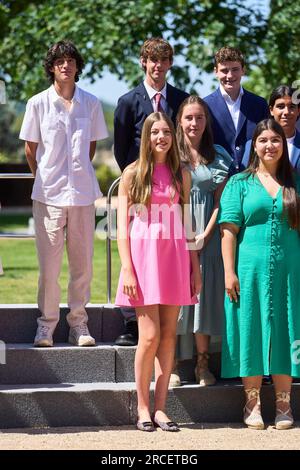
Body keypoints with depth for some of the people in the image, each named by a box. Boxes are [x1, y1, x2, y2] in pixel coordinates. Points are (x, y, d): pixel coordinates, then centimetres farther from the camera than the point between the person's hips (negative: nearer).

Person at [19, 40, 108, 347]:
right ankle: (46, 324, 9)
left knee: (83, 263, 4)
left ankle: (78, 323, 14)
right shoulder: (38, 103, 1)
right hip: (48, 194, -2)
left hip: (82, 193, 2)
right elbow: (30, 148, 9)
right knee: (48, 263, -1)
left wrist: (79, 172, 13)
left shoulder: (90, 104, 5)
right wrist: (44, 178, 11)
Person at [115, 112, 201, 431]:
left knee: (169, 335, 2)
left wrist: (195, 267, 9)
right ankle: (142, 408, 1)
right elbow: (122, 226, 0)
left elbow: (187, 225, 14)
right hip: (143, 255, -3)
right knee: (150, 335, -9)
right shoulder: (133, 174, 2)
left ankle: (160, 408, 7)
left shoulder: (181, 175, 11)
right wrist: (127, 269, -9)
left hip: (174, 258, 3)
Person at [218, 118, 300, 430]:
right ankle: (252, 405, 9)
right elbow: (229, 229, -1)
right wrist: (229, 272, -9)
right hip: (251, 267, -2)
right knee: (251, 331, 1)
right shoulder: (240, 183, 4)